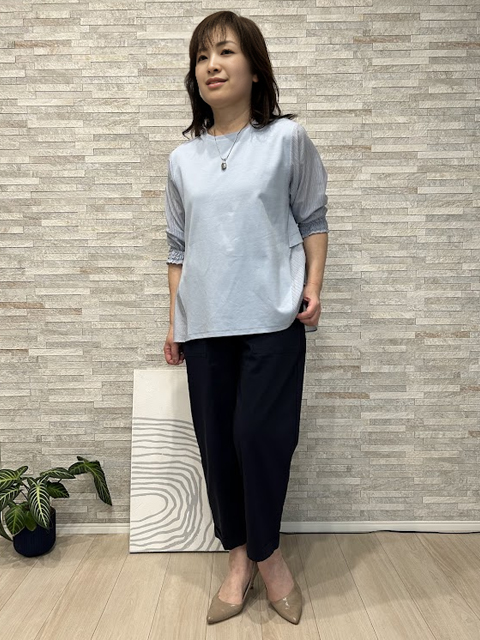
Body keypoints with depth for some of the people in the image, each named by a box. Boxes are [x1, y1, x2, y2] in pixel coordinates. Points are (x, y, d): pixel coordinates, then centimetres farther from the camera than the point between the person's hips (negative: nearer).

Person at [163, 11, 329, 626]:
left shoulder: (287, 139, 2)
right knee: (217, 443, 6)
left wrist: (313, 288, -4)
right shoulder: (183, 159, 11)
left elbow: (312, 219, 7)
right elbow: (178, 245, 13)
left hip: (272, 319, -3)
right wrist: (175, 321, 11)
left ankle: (267, 552, 22)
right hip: (205, 323, 4)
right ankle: (240, 556, 27)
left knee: (260, 436, -5)